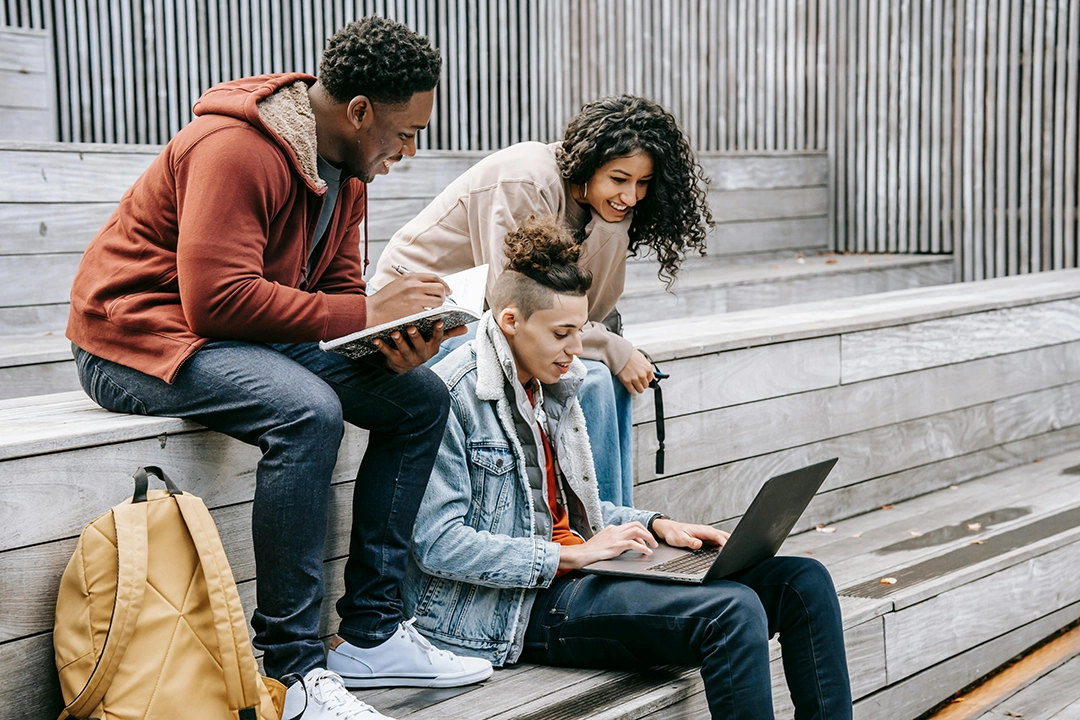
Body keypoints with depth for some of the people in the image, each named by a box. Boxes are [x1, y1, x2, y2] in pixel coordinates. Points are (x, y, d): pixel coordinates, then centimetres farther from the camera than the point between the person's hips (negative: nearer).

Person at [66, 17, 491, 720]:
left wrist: (393, 340, -13)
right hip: (139, 335, -9)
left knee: (420, 396, -3)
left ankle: (371, 634, 0)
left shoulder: (346, 169, 6)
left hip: (257, 334, 9)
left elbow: (339, 291, 10)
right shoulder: (236, 150, -24)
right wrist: (368, 311, -27)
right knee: (308, 411, -35)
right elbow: (218, 298, -30)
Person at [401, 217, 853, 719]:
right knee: (732, 610, -29)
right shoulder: (451, 396, -13)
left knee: (804, 581, -5)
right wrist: (570, 555, -20)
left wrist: (654, 526, 7)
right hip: (512, 610, -9)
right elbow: (437, 544, -19)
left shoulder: (553, 386, 15)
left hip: (570, 573, 9)